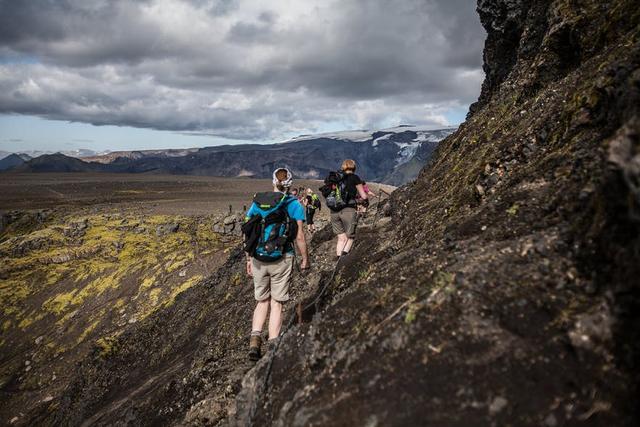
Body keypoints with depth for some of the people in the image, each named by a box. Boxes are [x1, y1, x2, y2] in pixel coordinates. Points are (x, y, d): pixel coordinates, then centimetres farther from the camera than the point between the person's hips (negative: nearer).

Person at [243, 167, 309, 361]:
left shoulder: (257, 202, 7)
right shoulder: (294, 204, -4)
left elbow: (247, 234, 7)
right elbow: (299, 237, -7)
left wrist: (249, 259, 16)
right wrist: (305, 259, 7)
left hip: (258, 259, 3)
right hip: (281, 260, -3)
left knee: (262, 301, 17)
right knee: (277, 303, 7)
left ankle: (255, 340, 1)